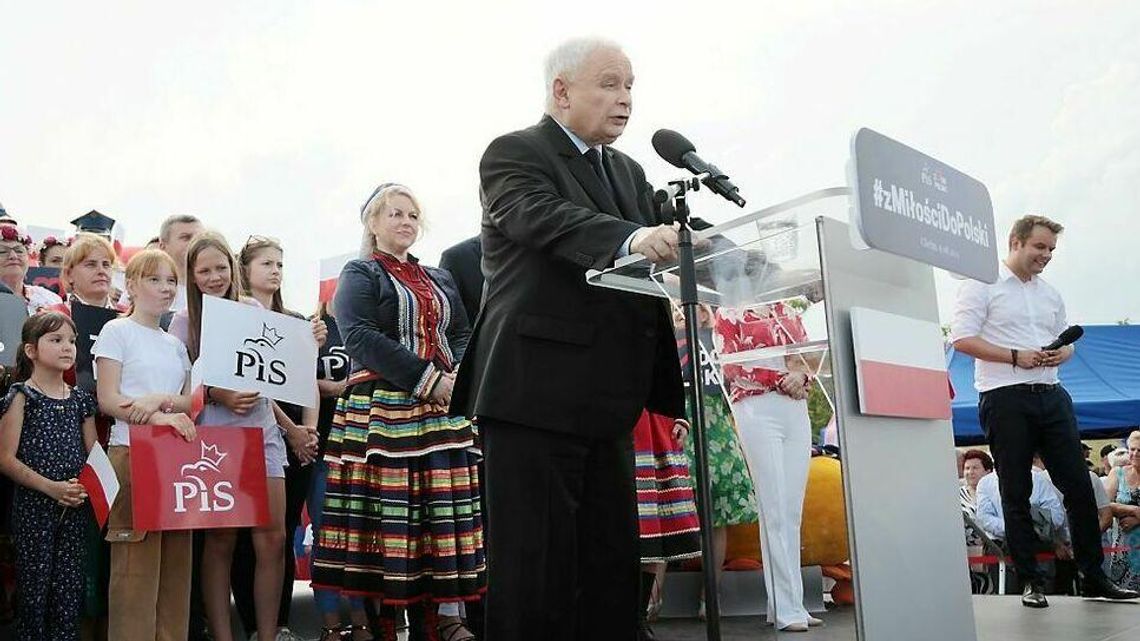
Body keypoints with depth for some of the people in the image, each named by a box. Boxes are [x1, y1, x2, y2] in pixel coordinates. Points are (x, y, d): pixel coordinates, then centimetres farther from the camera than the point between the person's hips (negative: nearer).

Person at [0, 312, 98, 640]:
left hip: (74, 507, 4)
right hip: (34, 506, -4)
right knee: (35, 586, 3)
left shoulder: (80, 399, 9)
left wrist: (85, 487, -7)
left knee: (70, 587, 8)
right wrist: (50, 487, -18)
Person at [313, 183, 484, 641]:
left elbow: (461, 335, 17)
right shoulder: (359, 275, 4)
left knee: (445, 508, 1)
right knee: (386, 510, -6)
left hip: (444, 409, 5)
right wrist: (427, 379, -17)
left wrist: (457, 377, -6)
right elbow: (361, 337, -11)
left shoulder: (440, 279, 22)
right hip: (381, 409, -5)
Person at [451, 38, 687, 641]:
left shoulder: (629, 172, 20)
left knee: (612, 563, 12)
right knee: (534, 562, -2)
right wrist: (632, 239, -38)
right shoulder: (515, 154, -2)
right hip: (535, 393, -7)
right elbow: (543, 218, -22)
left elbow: (656, 255, 13)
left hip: (609, 403, 8)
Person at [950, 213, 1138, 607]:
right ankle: (1029, 582, 9)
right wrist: (1016, 357, -17)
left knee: (1078, 485, 3)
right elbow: (961, 339, -11)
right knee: (1016, 493, 1)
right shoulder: (983, 286, -1)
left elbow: (1066, 344, 25)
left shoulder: (1050, 294, 19)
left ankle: (1093, 577, 13)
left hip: (1051, 396, 6)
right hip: (1004, 398, -6)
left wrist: (1061, 354, 0)